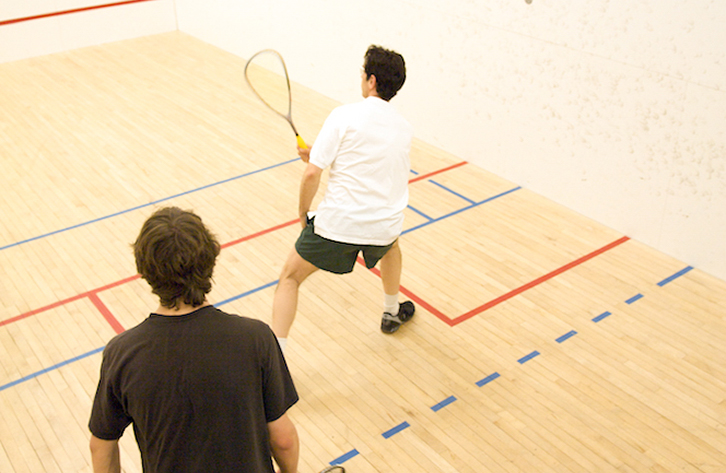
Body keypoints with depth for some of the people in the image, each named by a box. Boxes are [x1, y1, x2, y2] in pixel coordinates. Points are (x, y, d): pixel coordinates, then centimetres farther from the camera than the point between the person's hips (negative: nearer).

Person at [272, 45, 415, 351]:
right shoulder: (404, 129, 10)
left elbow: (312, 175, -13)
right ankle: (392, 313, 55)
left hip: (337, 223, -5)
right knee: (391, 244, 41)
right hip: (383, 227, 5)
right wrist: (319, 156, 19)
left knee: (290, 278, 14)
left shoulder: (344, 116, -9)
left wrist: (303, 213, 5)